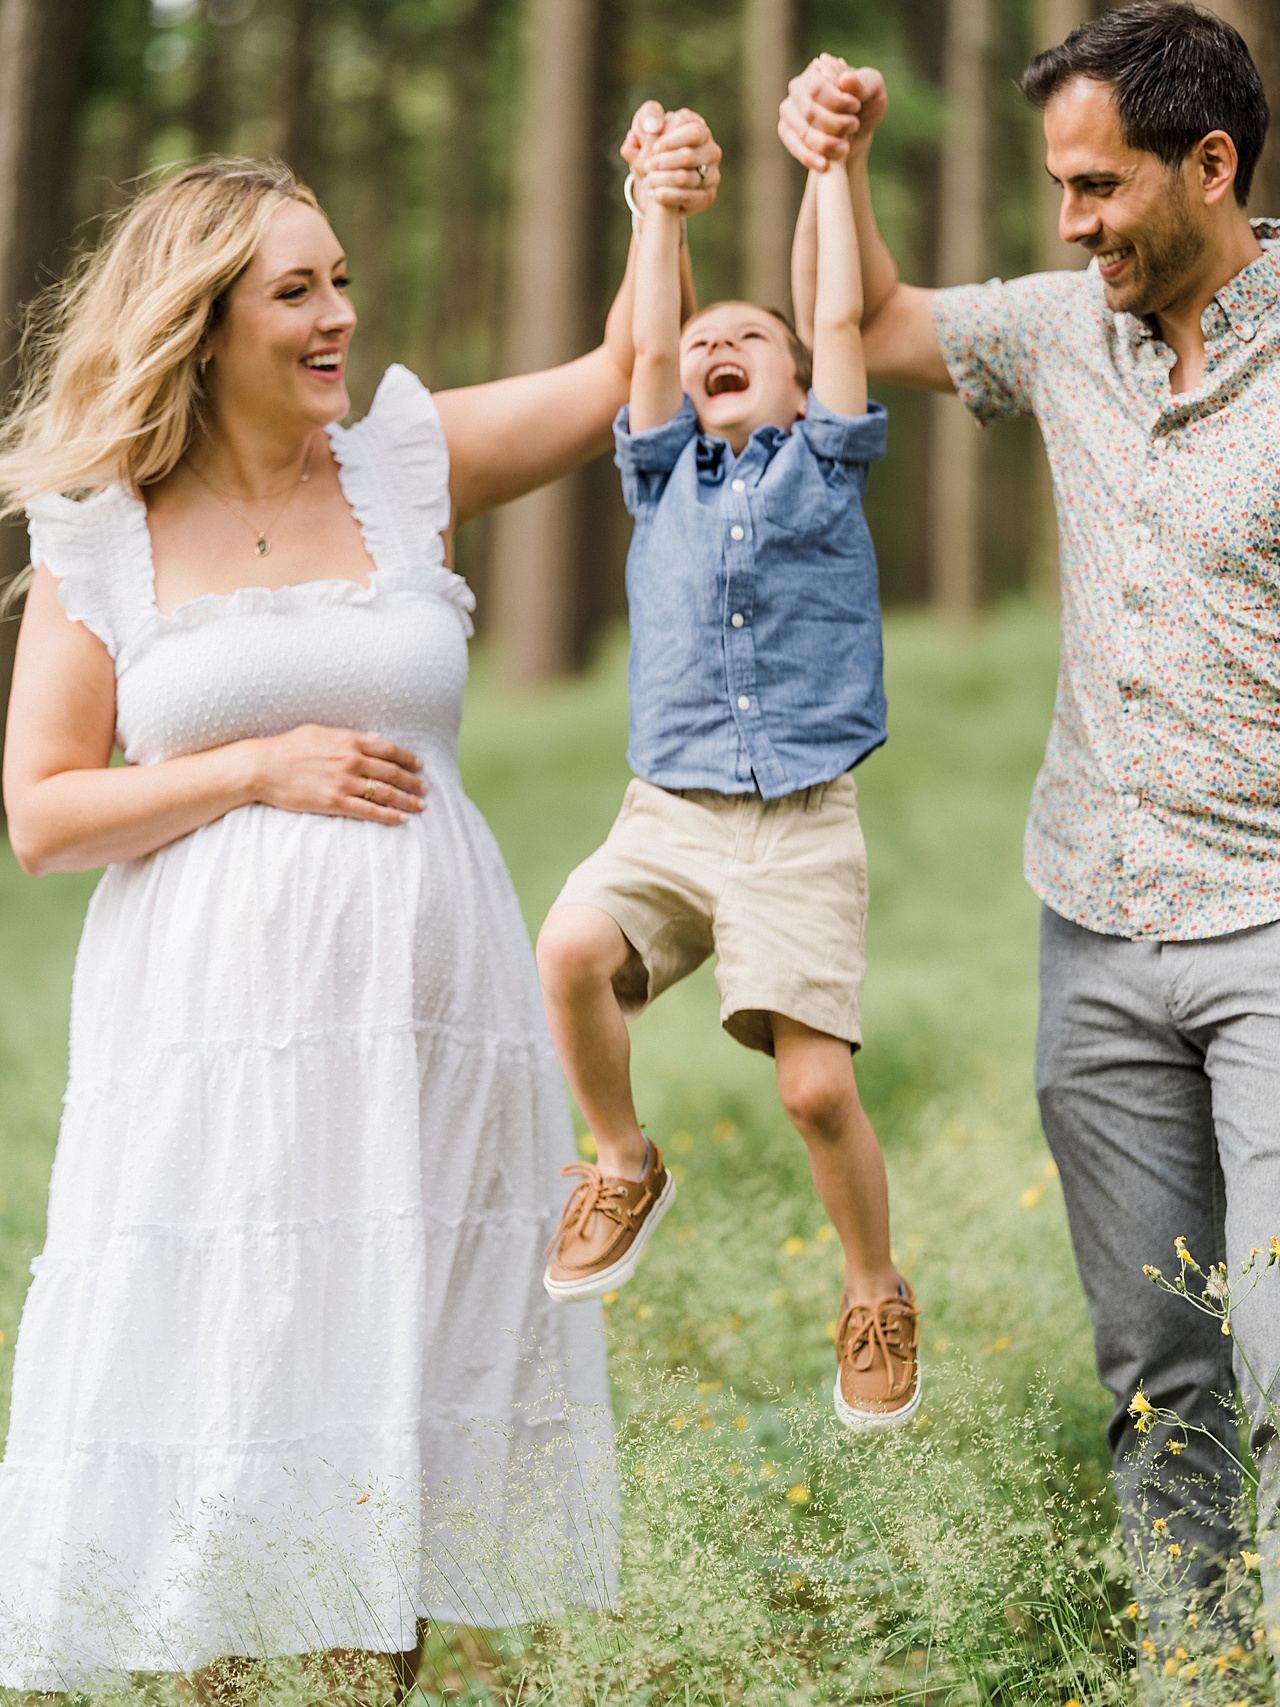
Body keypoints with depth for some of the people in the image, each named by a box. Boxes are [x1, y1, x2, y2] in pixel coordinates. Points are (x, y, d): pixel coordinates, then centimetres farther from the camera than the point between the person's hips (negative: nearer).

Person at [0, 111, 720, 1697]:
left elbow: (622, 376, 8)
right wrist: (260, 767, -10)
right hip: (208, 1014, -2)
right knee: (215, 1379, 0)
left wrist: (666, 214, -9)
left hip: (418, 1008, 2)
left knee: (395, 1381, 6)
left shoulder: (402, 463, 6)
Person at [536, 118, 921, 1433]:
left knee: (818, 1087, -11)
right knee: (568, 953, -27)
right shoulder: (664, 478, 18)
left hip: (804, 823, -2)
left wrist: (831, 162, 13)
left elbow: (843, 318, 9)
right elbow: (646, 347, 10)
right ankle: (625, 1166, -2)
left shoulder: (826, 467, 14)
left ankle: (876, 1301, 12)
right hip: (668, 814, 2)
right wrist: (661, 196, 15)